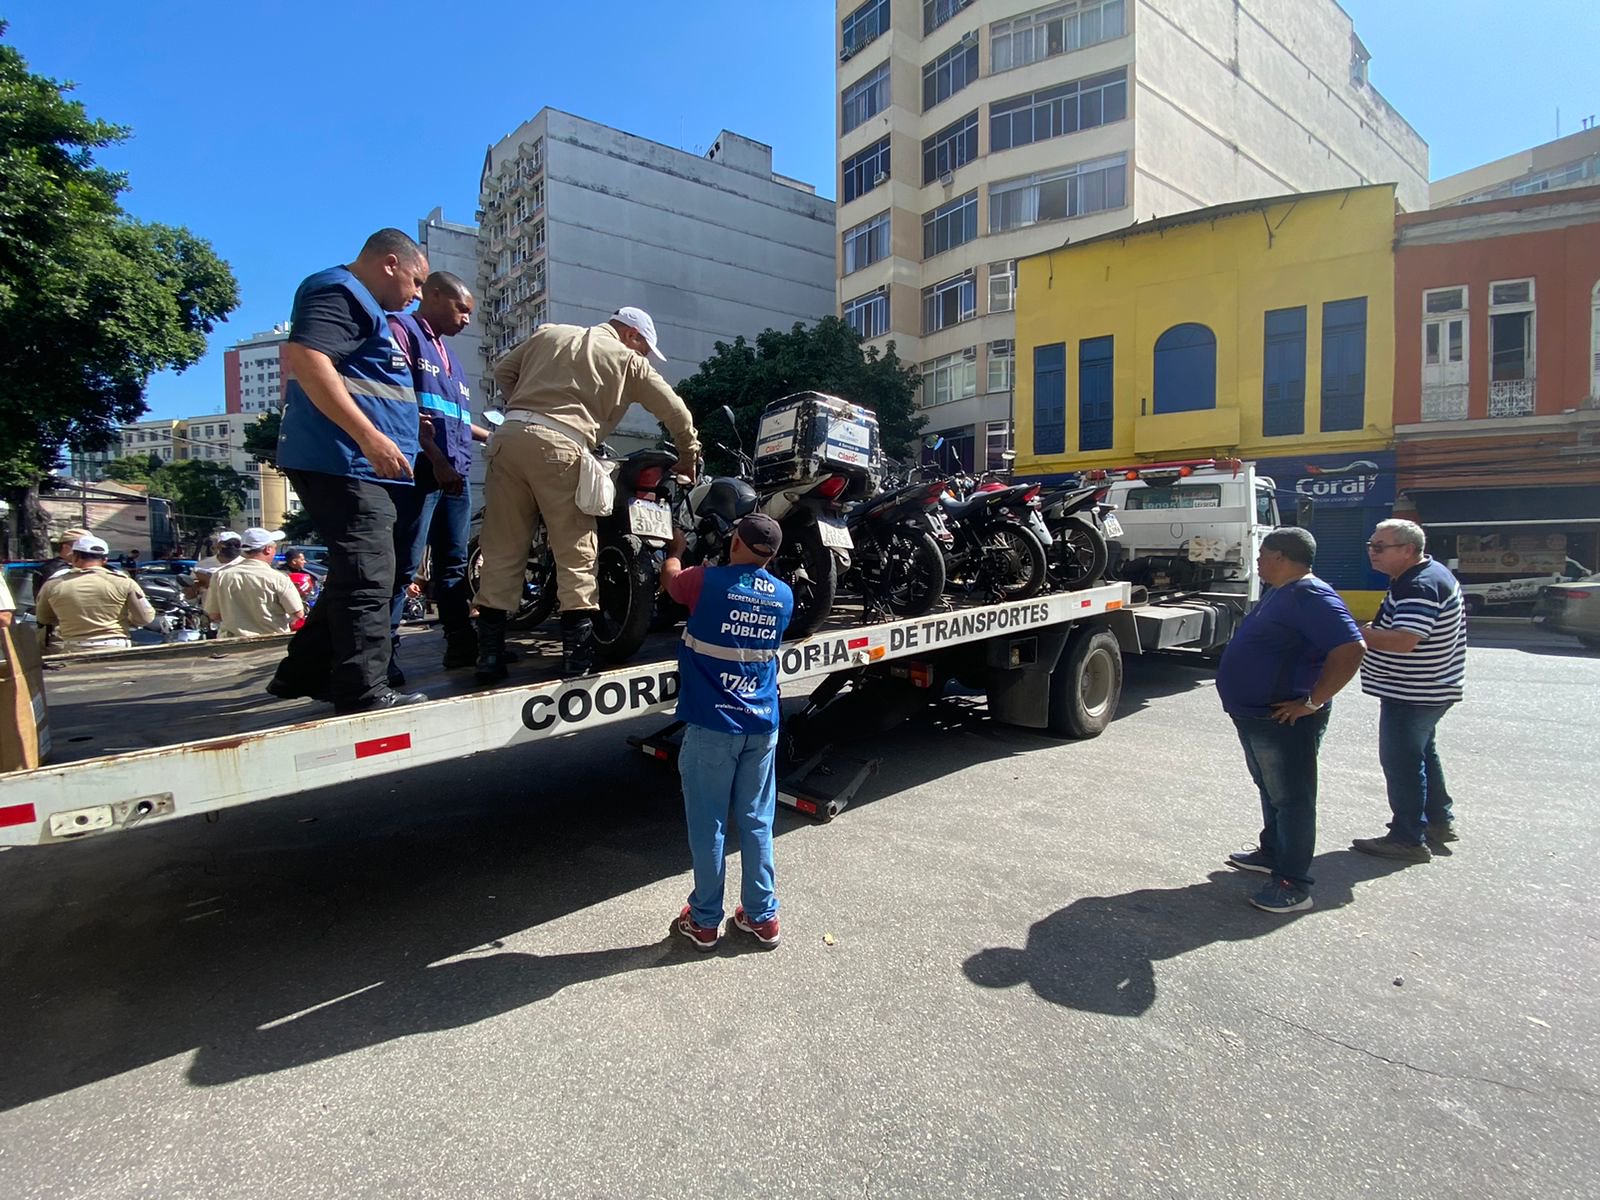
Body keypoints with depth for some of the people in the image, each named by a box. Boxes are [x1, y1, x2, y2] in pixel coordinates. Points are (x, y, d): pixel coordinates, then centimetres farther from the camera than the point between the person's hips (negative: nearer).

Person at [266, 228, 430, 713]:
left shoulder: (362, 305, 27)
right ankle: (364, 692, -8)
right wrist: (369, 436, -28)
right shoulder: (340, 292, -5)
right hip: (342, 461, -11)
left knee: (356, 575, 15)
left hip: (355, 466, 11)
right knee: (366, 577, -12)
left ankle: (303, 673, 23)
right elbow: (303, 357, -22)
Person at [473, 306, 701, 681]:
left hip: (509, 434, 5)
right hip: (559, 446, -4)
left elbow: (503, 371, 25)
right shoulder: (628, 361, 13)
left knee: (502, 550, 6)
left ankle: (489, 653, 8)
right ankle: (577, 653, 3)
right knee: (576, 553, 4)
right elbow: (676, 412, 15)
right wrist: (688, 456, 28)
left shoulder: (549, 333, 25)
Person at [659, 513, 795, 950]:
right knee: (757, 822, 13)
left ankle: (705, 920, 21)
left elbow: (670, 577, 10)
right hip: (762, 726, 4)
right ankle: (762, 916, 24)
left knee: (708, 824, 8)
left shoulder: (708, 582, -12)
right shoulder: (783, 596, 3)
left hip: (712, 725, -4)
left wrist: (676, 546, 31)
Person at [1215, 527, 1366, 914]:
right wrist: (1244, 700, 18)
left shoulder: (1310, 597, -21)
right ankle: (1271, 853, 39)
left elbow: (1351, 649, -29)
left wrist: (1312, 701, -25)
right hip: (1255, 716, 11)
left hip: (1285, 720, -11)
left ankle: (1293, 885, 8)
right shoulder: (1277, 593, 12)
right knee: (1270, 791, 23)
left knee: (1292, 799, -1)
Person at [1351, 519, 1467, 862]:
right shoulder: (1430, 572, 9)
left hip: (1411, 694, -11)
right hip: (1427, 690, 11)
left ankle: (1409, 839, 6)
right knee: (1423, 753, 24)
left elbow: (1403, 641, -35)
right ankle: (1439, 821, 39)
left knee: (1401, 760, -2)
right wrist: (1369, 629, 7)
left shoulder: (1419, 586, -25)